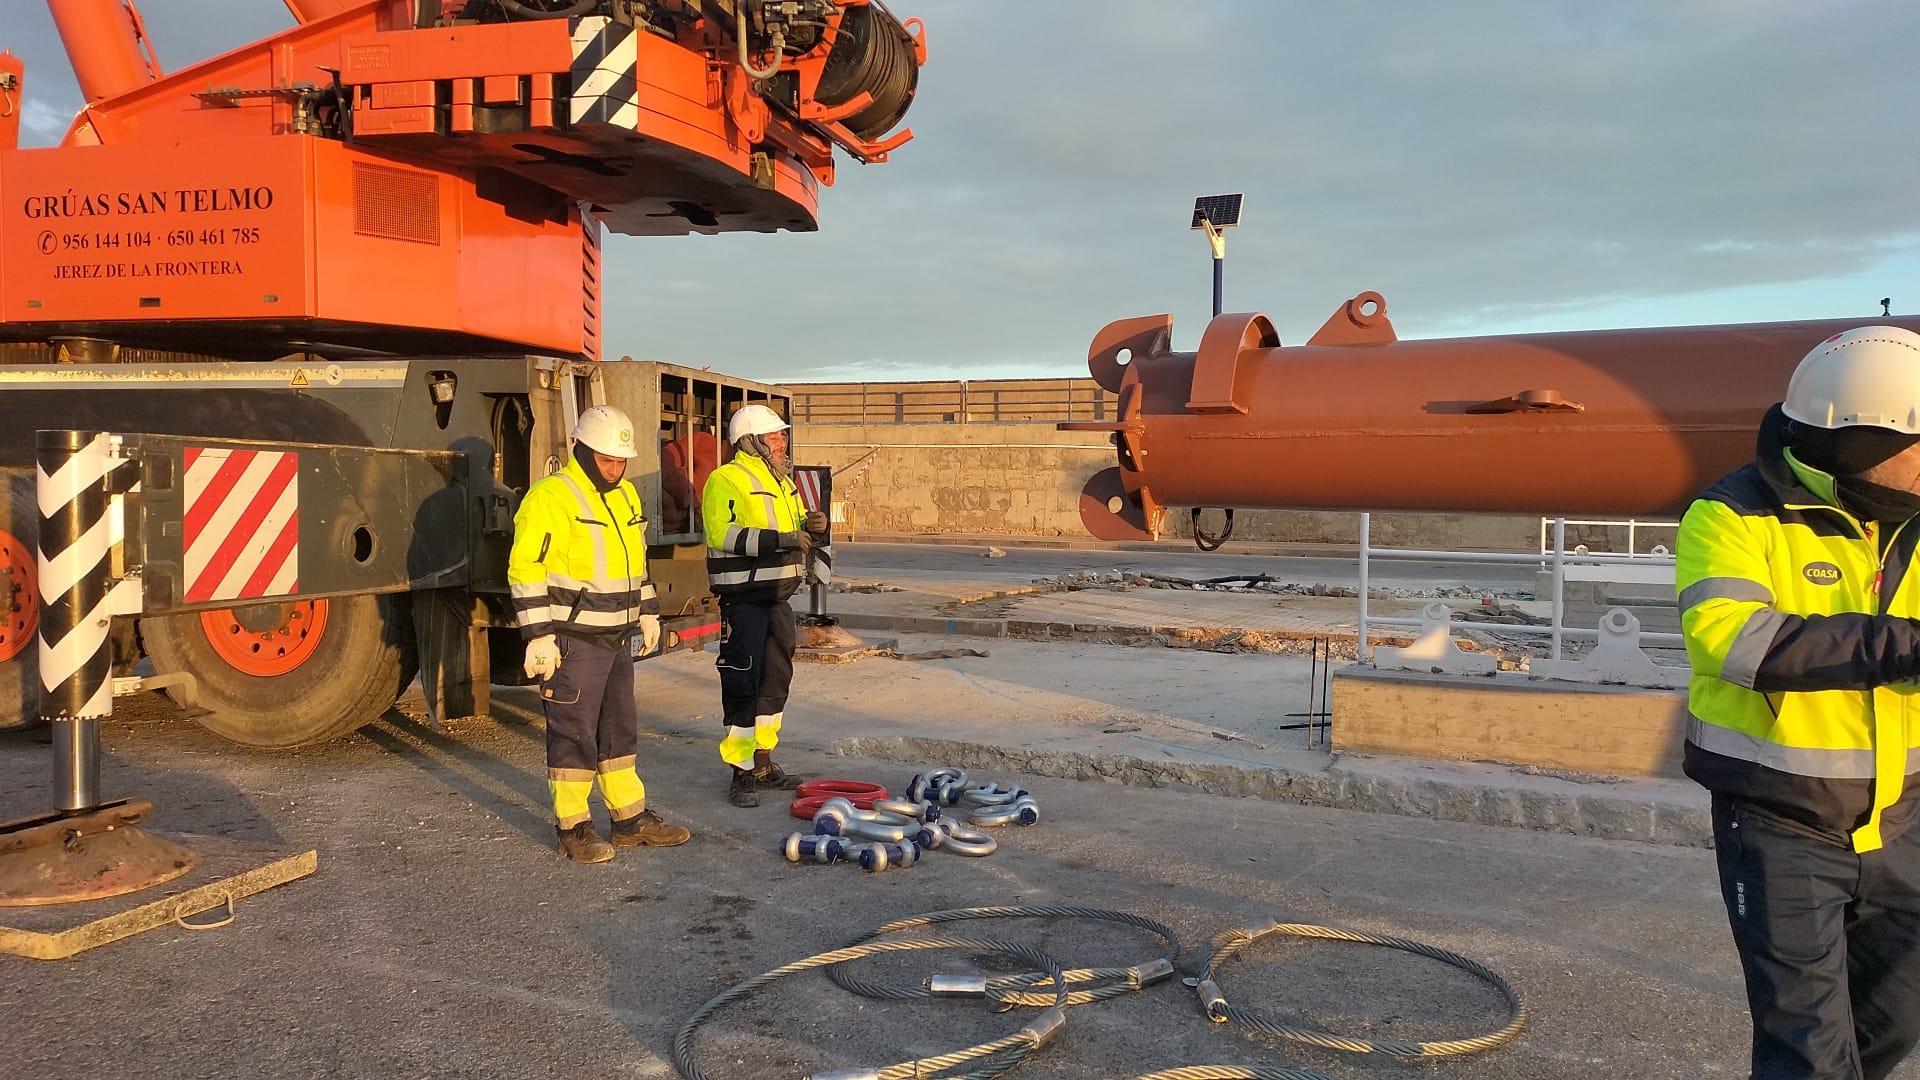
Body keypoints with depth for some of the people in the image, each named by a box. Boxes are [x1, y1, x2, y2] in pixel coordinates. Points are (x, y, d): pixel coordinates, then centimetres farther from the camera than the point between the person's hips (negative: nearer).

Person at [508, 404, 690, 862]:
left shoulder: (625, 496, 12)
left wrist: (648, 611, 20)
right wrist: (538, 635, -20)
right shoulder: (551, 498, -15)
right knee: (573, 735, 0)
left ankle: (631, 819, 24)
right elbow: (527, 570, -18)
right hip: (572, 642, -8)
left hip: (615, 639, 8)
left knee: (619, 731, 15)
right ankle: (573, 829, 11)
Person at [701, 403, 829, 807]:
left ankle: (764, 763, 27)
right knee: (742, 684, -4)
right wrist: (779, 538, -28)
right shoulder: (725, 481, -12)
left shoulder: (782, 481, 15)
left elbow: (794, 525, 26)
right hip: (743, 599, -9)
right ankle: (740, 772, 4)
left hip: (778, 596, 9)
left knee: (776, 679, 15)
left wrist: (811, 525, 3)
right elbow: (723, 534, -25)